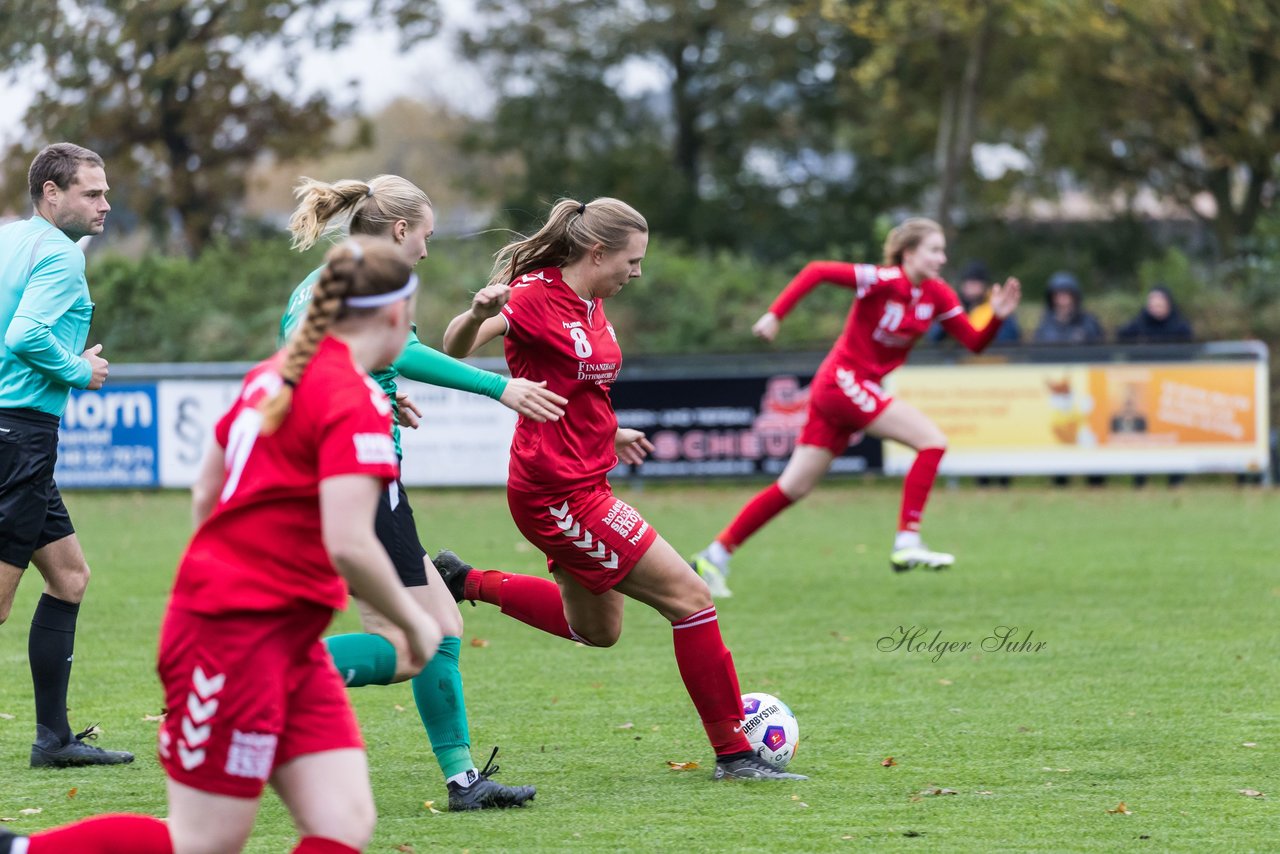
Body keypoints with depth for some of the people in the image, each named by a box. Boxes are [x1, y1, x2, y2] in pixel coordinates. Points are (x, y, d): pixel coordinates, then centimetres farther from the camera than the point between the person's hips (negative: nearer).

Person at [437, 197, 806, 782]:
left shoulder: (592, 305, 10)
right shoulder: (536, 296, -17)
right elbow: (456, 348, -25)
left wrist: (608, 433, 25)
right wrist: (479, 312, -45)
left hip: (582, 483, 10)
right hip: (559, 493, -10)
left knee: (596, 629, 25)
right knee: (688, 596, -8)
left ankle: (464, 583, 31)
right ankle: (733, 753, -2)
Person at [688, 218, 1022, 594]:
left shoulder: (938, 295, 6)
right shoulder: (883, 281, -16)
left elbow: (974, 342, 6)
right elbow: (816, 271, -17)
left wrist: (997, 317, -13)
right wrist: (775, 314, -22)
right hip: (843, 381, -8)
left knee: (794, 488, 10)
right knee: (932, 440, -16)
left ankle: (715, 555, 15)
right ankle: (906, 542, -16)